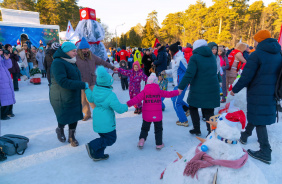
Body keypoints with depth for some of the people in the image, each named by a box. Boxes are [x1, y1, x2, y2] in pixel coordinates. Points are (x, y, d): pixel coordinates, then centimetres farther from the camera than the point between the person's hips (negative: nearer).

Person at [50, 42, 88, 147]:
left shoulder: (71, 62, 12)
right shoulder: (58, 63, -19)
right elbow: (63, 82, -28)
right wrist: (83, 85, -29)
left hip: (74, 97, 8)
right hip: (62, 98, -8)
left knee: (74, 116, 12)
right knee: (64, 118, 6)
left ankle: (71, 137, 31)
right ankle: (60, 130, 39)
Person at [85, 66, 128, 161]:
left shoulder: (95, 89, -4)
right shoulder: (110, 95, -25)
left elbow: (91, 99, 16)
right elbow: (119, 109, -21)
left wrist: (86, 89, 31)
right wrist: (126, 106, 1)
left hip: (97, 120, 8)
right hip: (106, 122, -8)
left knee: (104, 137, 23)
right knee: (111, 139, 9)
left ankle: (98, 155, 29)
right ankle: (92, 146, -2)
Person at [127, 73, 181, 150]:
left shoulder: (144, 92, -3)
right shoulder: (159, 91, 2)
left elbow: (137, 99, -14)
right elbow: (169, 94, 14)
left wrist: (128, 104, -17)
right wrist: (177, 92, 30)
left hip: (147, 115, 0)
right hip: (157, 115, 0)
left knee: (145, 128, 20)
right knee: (158, 129, 18)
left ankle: (142, 139, 1)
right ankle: (159, 144, 19)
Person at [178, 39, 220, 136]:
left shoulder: (194, 57, -11)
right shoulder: (212, 56, 10)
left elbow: (189, 74, -18)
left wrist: (181, 87, -17)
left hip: (198, 90, -5)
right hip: (212, 89, 5)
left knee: (193, 108, 16)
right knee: (209, 111, 9)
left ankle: (197, 129, 22)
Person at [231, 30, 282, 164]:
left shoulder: (257, 54, -14)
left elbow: (246, 76, -16)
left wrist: (235, 89, -5)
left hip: (258, 93, -7)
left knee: (259, 120, -1)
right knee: (255, 115, 22)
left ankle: (265, 153, 3)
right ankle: (245, 136, 40)